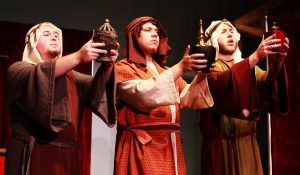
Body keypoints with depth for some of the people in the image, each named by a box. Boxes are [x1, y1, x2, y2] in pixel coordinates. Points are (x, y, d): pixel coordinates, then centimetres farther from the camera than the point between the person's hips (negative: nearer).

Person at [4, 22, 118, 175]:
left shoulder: (69, 74, 18)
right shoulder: (18, 69, 2)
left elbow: (97, 85, 0)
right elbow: (39, 75, -20)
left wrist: (108, 65, -21)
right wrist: (78, 56, -32)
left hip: (67, 154, 5)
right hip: (33, 154, -5)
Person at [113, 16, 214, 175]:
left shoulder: (165, 71, 21)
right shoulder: (123, 68, 1)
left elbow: (189, 99, 6)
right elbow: (143, 95, -18)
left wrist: (202, 75, -12)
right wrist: (180, 68, -21)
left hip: (170, 146, 6)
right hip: (141, 147, -6)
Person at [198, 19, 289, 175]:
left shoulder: (249, 66, 15)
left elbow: (268, 87, -6)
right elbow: (220, 83, -22)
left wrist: (277, 63, -26)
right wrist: (256, 57, -29)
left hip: (248, 143, 4)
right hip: (220, 146, -3)